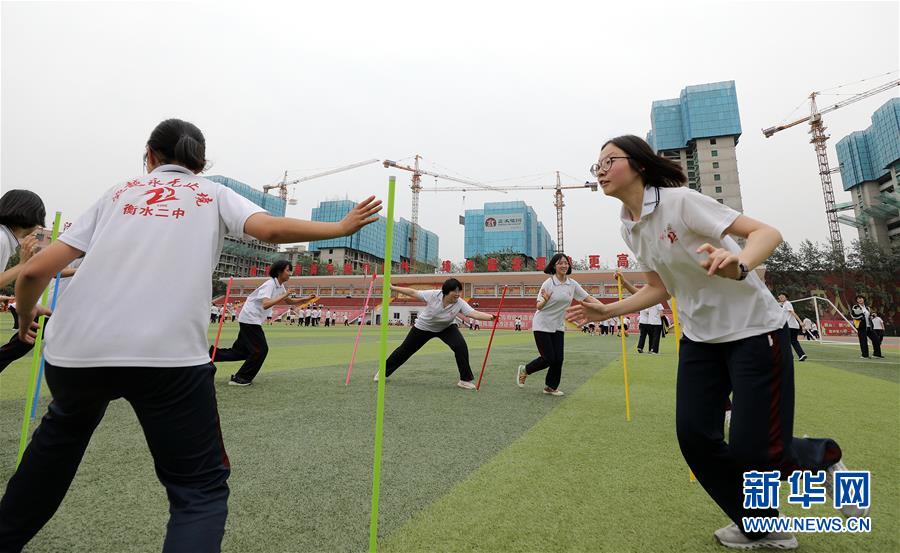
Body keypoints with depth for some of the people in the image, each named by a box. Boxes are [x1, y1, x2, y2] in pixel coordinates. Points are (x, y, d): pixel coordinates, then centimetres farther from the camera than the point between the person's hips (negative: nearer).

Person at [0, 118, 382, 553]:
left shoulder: (117, 193, 20)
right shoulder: (213, 194, 15)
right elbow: (273, 229, -6)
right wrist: (343, 226, 6)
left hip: (73, 347, 5)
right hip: (169, 353, -4)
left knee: (63, 431, 38)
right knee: (201, 489, 9)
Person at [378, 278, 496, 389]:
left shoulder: (460, 303, -30)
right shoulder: (433, 295, -32)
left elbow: (475, 313, -42)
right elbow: (412, 292, -22)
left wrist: (491, 317, -58)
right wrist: (392, 288, -21)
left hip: (447, 328, 1)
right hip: (424, 327, 0)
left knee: (461, 346, -24)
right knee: (405, 349, 10)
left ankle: (465, 380, -8)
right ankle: (384, 372, 34)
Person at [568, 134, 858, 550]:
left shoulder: (680, 200, -18)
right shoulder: (629, 227, 3)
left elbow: (766, 232, -20)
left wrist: (739, 264, -42)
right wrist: (606, 311, 2)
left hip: (754, 329, -6)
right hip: (700, 337, 6)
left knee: (752, 451, -8)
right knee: (694, 436, -1)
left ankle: (822, 458, 28)